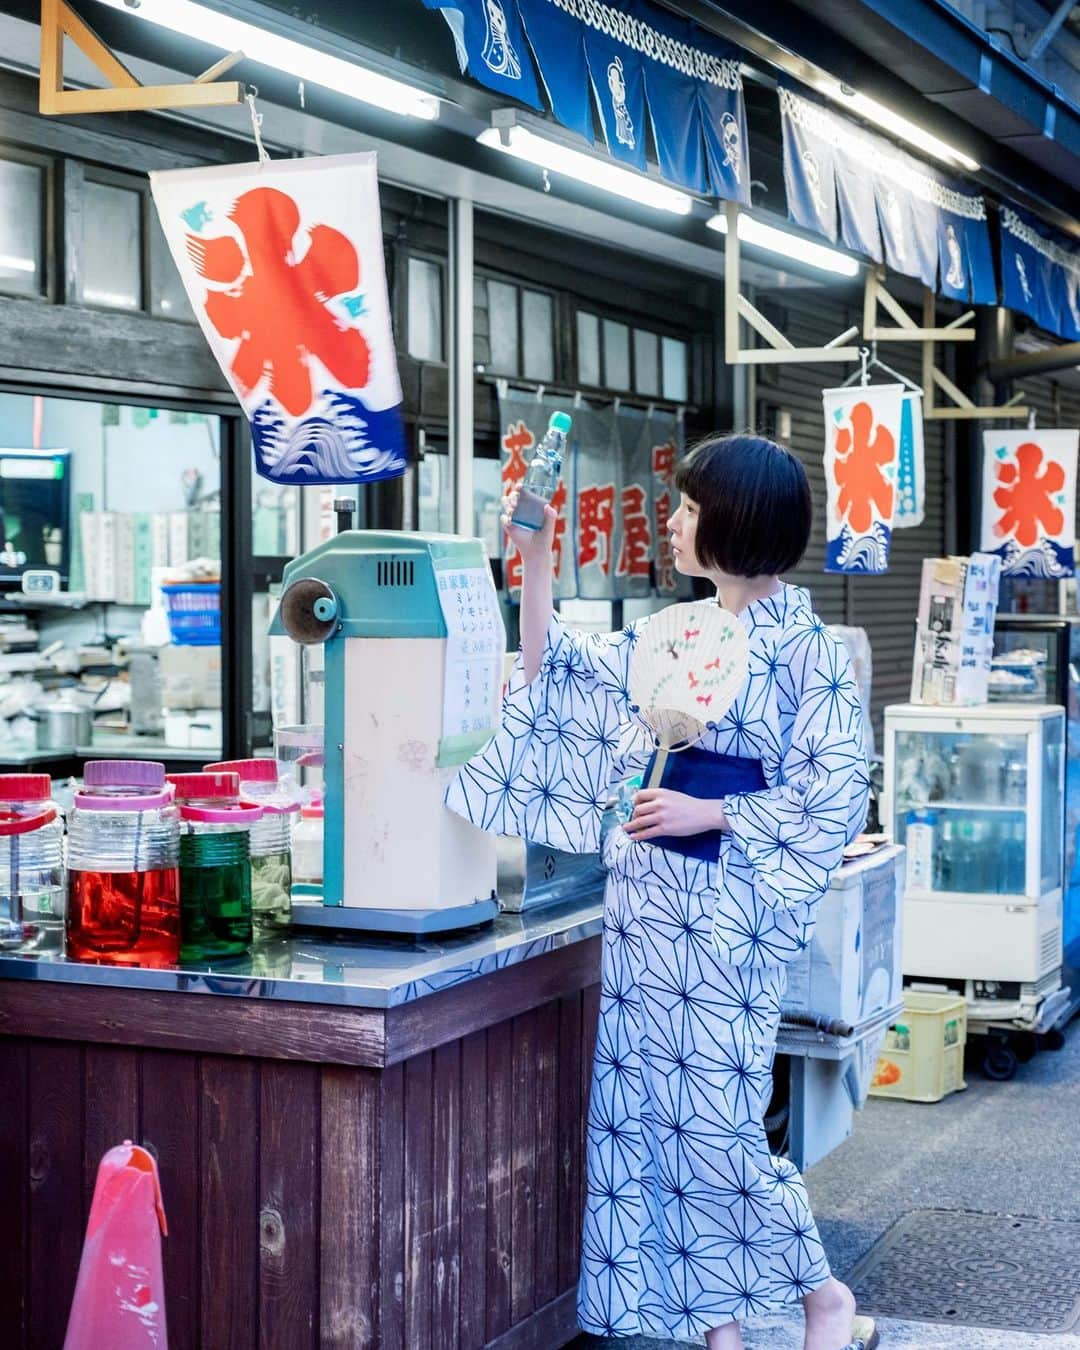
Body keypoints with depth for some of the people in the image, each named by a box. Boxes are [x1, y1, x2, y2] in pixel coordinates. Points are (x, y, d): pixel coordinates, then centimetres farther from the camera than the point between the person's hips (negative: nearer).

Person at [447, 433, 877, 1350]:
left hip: (726, 904, -7)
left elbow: (837, 792, -12)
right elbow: (557, 676, 17)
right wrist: (535, 562, 11)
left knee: (713, 1110, -5)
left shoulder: (804, 646, -9)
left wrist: (709, 814, -16)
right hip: (649, 896, 7)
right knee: (644, 1105, 7)